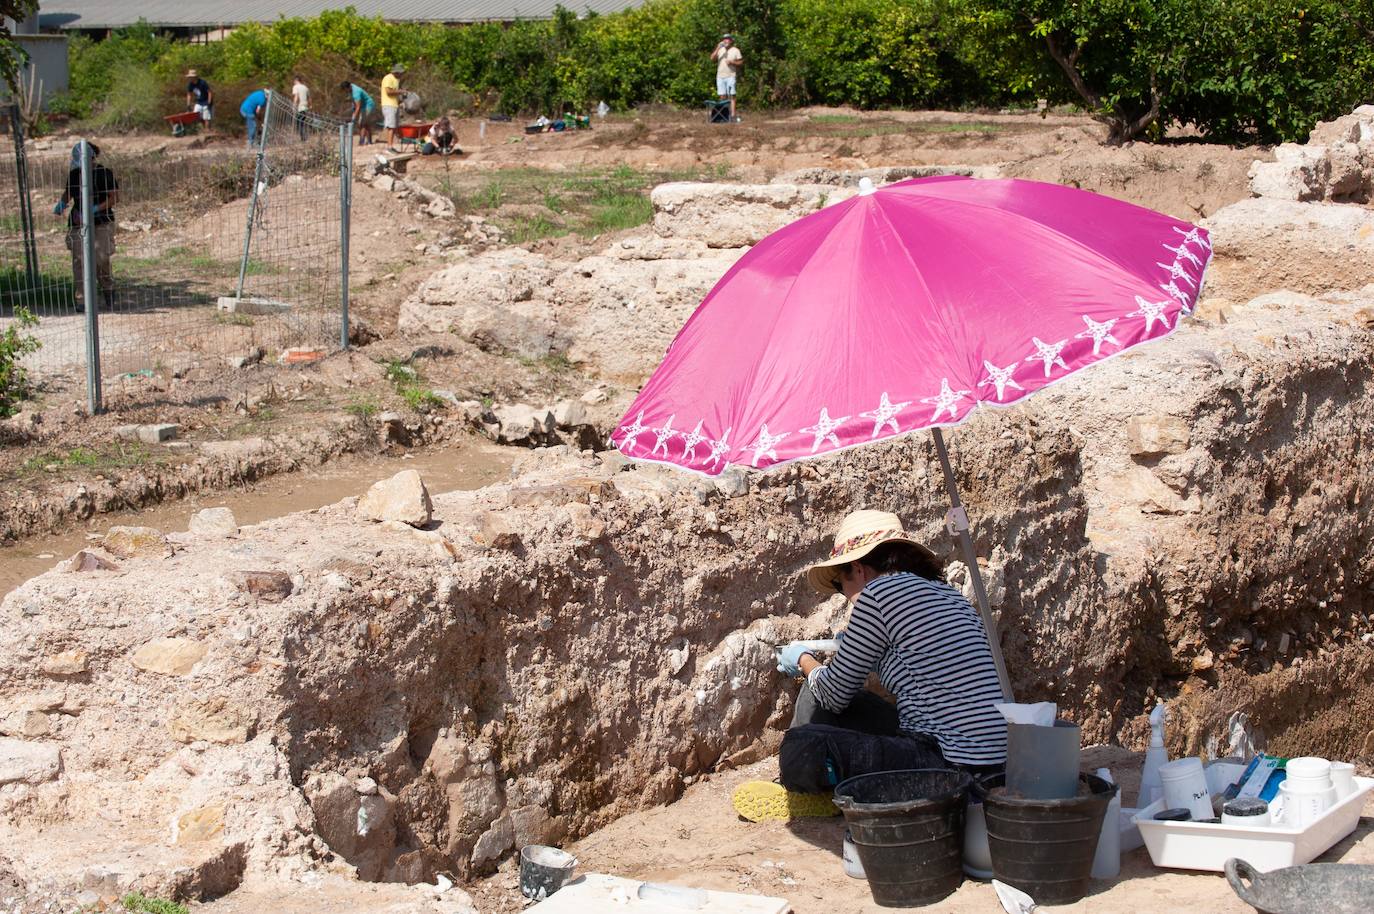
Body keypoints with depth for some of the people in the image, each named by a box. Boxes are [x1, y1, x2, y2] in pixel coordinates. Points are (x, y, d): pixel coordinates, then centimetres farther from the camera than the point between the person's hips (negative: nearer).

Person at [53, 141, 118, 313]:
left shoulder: (104, 173, -5)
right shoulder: (73, 174, 9)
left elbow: (115, 197, -7)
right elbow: (68, 192, 23)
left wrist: (95, 209, -18)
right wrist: (61, 203, 1)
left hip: (101, 223, -3)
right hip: (78, 224, 4)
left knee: (101, 259, -8)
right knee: (79, 261, -6)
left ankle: (108, 289, 21)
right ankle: (82, 300, -4)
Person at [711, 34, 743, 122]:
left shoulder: (735, 50, 4)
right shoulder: (720, 50, 12)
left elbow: (741, 63, 4)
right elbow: (712, 58, -1)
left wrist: (732, 62, -12)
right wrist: (717, 48, -10)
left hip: (730, 76, -4)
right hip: (720, 76, 4)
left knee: (731, 96, -9)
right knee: (722, 97, 2)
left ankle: (733, 115, -12)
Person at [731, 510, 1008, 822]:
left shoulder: (879, 593, -11)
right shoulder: (946, 594, 14)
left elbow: (834, 695, -2)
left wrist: (804, 661, 19)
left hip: (951, 766, -10)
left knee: (801, 747, -16)